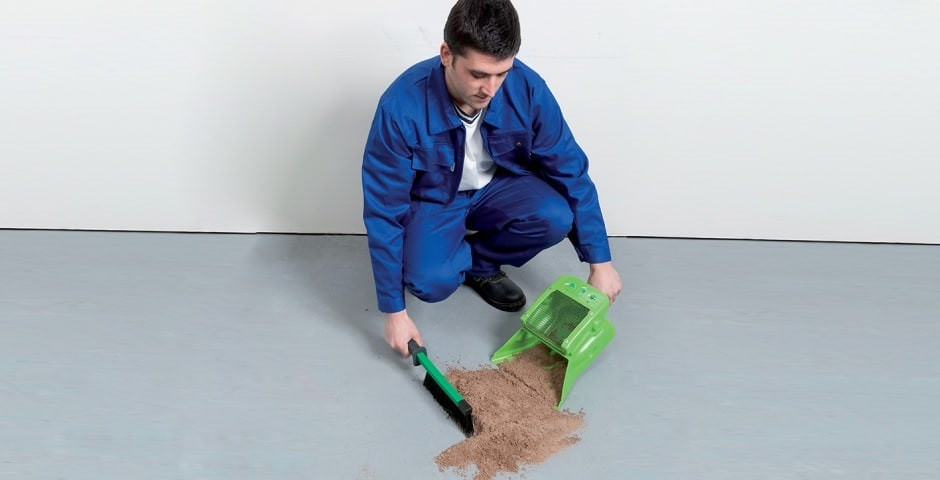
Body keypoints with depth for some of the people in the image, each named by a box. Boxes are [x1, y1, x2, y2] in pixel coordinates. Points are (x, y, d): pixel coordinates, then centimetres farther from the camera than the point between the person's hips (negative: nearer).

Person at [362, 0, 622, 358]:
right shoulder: (402, 107, -31)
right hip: (434, 201, -2)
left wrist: (600, 261, -12)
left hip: (498, 188, 3)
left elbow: (571, 171, -13)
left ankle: (480, 263, 3)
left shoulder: (527, 88, -24)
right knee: (430, 283, -29)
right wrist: (394, 310, -23)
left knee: (556, 217, -27)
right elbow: (384, 211, -24)